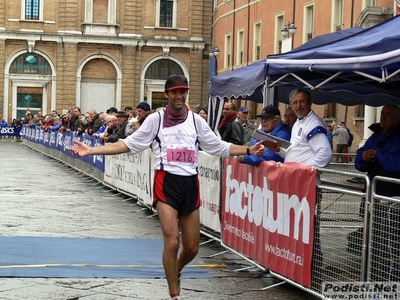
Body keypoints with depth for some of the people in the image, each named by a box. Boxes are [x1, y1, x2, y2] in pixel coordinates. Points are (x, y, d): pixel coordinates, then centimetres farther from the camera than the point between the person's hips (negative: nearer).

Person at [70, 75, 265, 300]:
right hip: (166, 183, -3)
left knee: (192, 248, 7)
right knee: (172, 242, -12)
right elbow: (128, 144, 1)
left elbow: (219, 147, 15)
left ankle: (176, 272, 41)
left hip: (190, 184, 3)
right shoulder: (156, 119, 2)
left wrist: (249, 150, 4)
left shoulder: (196, 120, 11)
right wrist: (91, 150, -7)